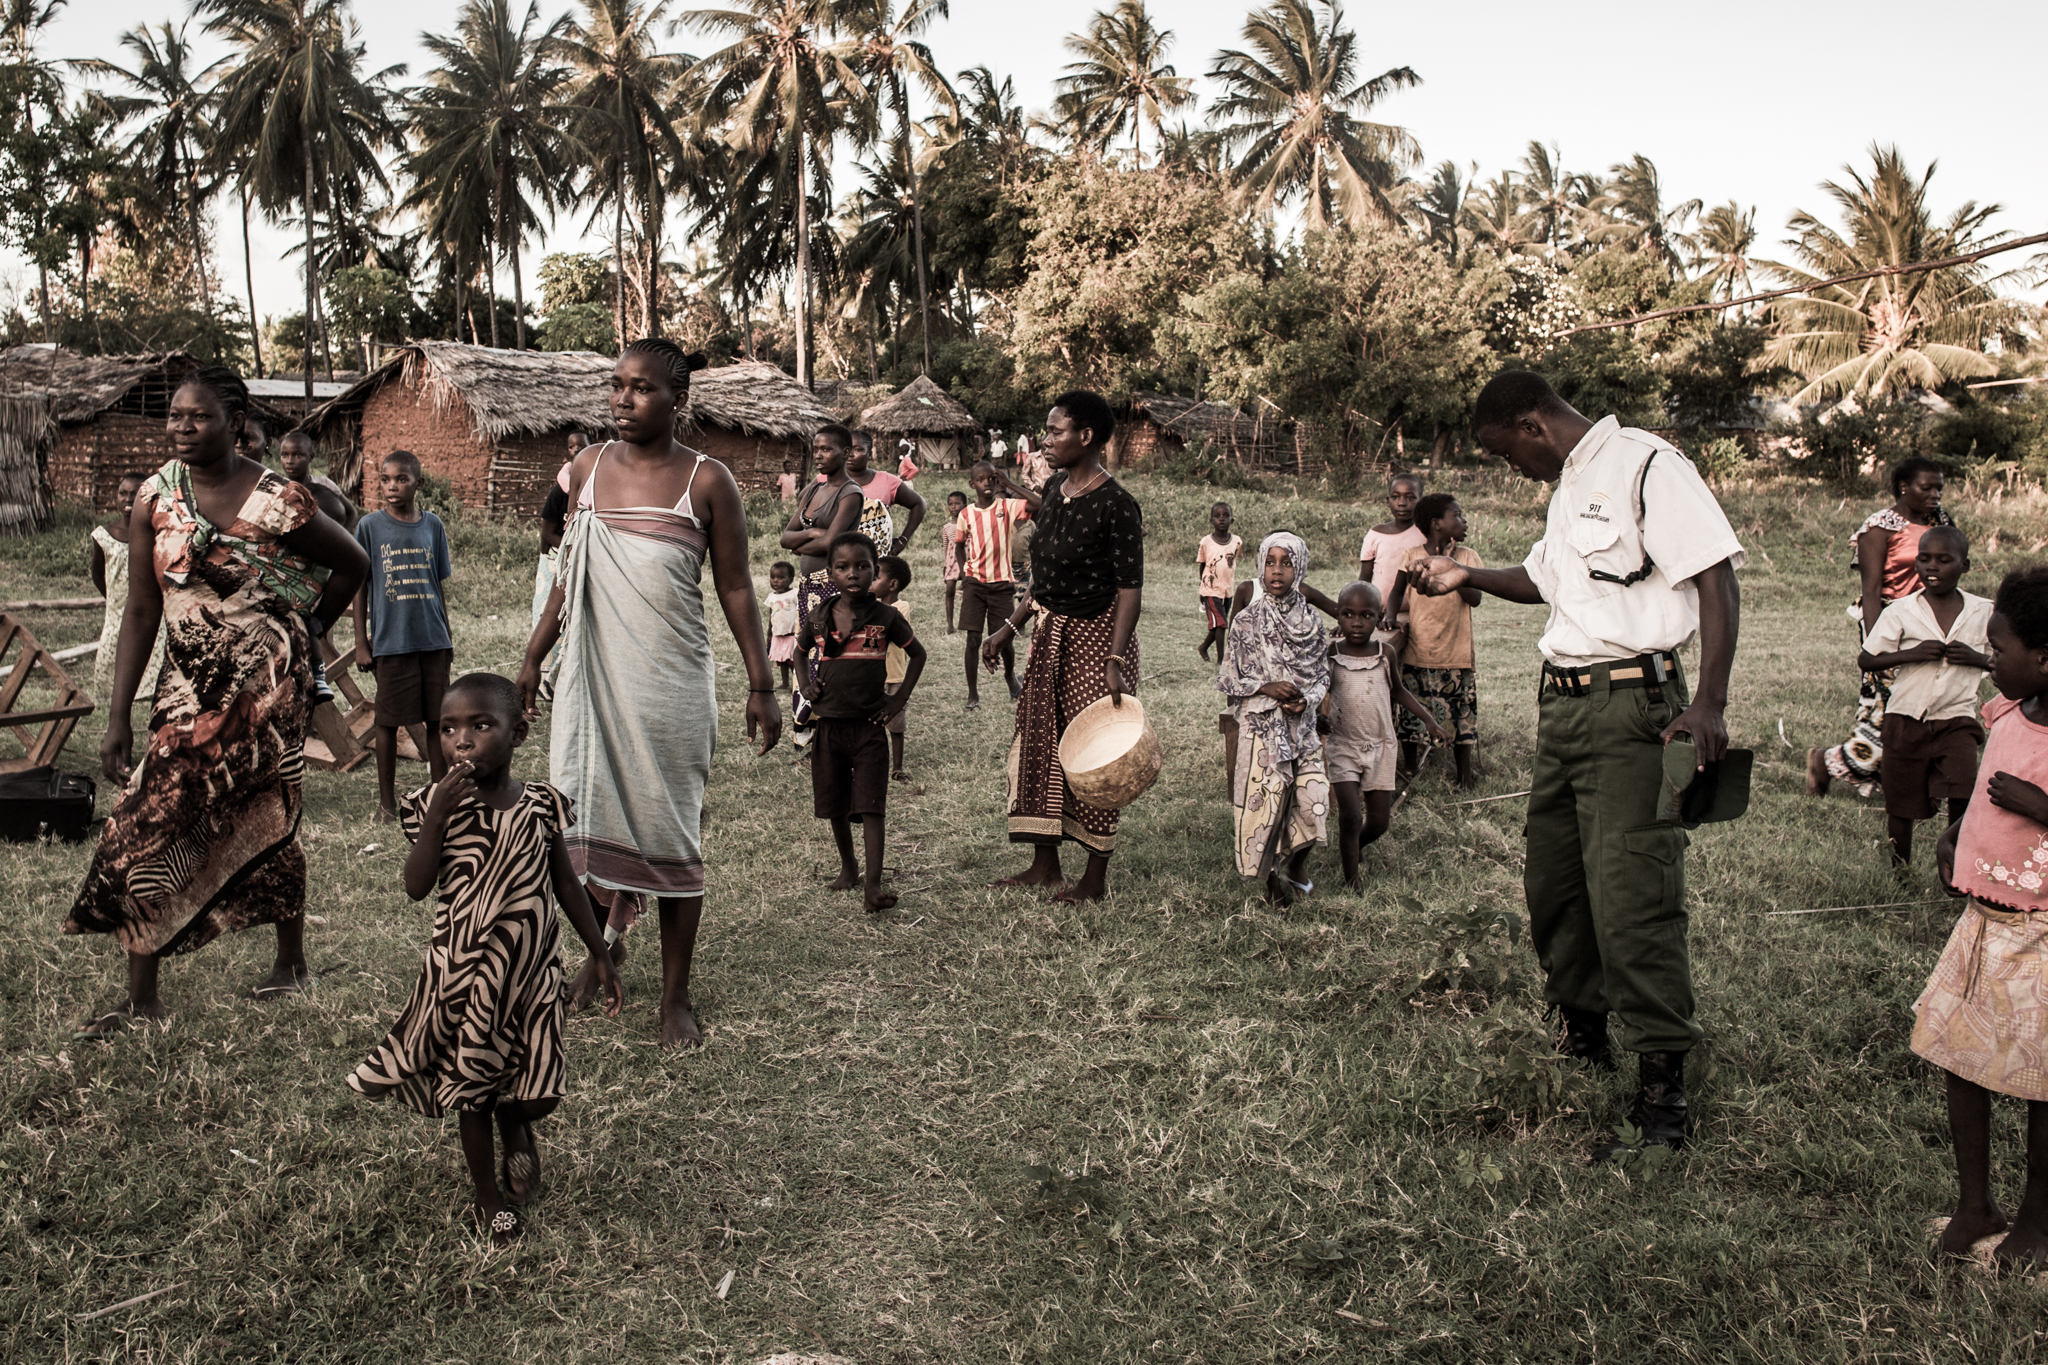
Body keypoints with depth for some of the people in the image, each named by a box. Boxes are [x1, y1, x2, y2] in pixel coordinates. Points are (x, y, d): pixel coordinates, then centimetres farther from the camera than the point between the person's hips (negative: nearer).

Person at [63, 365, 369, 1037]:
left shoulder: (277, 502, -11)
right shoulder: (155, 497, 1)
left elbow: (353, 564, 5)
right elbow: (141, 611, 2)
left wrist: (302, 632, 7)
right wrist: (118, 716, -1)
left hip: (265, 685, -4)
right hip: (188, 688, 4)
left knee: (267, 820, 7)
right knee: (147, 825, -1)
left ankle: (292, 959, 28)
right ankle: (141, 997, 9)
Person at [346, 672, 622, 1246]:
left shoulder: (542, 805, -7)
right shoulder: (438, 805, -10)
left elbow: (566, 884, 3)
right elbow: (417, 887, -20)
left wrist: (601, 957, 7)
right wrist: (438, 815, -30)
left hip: (530, 973, 1)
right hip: (463, 977, -1)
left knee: (541, 1095, 3)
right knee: (471, 1094, 12)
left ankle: (514, 1125, 40)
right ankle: (488, 1197, 35)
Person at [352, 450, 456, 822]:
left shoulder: (432, 526, 5)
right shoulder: (370, 527, -1)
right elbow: (360, 586, 2)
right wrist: (361, 642, -1)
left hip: (432, 638, 2)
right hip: (390, 639, -2)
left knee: (438, 719, 6)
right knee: (388, 720, 5)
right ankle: (387, 800, 16)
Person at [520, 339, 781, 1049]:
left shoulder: (707, 481, -4)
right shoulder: (588, 467, 7)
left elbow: (734, 587, -1)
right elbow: (571, 573, 15)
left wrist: (760, 685, -3)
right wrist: (534, 656, 14)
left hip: (673, 680, -3)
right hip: (593, 672, 4)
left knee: (670, 831, 2)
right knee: (584, 810, 7)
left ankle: (676, 997, 13)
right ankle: (604, 940, 33)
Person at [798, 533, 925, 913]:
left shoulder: (886, 618, -4)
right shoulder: (819, 618, 3)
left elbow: (917, 654, 10)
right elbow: (800, 653, 22)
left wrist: (899, 699, 1)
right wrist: (806, 686, 5)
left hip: (869, 725, -3)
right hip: (829, 724, 3)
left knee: (870, 806, -8)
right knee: (835, 806, 12)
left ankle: (873, 885, -13)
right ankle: (848, 867, 32)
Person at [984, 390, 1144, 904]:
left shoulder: (1116, 505, -17)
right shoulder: (1053, 491, 8)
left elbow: (1130, 588, -19)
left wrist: (1116, 660, -26)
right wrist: (1009, 628, 15)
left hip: (1097, 635, -8)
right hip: (1052, 631, 8)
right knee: (1038, 745, 11)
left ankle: (1096, 876, 11)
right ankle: (1044, 865, 23)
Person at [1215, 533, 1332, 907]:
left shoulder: (1311, 621, 6)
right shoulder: (1246, 622, -3)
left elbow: (1322, 675, 12)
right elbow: (1228, 680, -1)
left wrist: (1306, 698, -8)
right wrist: (1267, 688, -14)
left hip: (1303, 726, 3)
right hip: (1261, 726, -3)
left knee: (1314, 801, -6)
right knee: (1266, 801, -6)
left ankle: (1298, 869, 21)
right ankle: (1272, 877, 15)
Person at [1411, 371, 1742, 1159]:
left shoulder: (1646, 465, -11)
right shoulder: (1569, 485, 18)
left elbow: (1716, 578, -17)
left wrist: (1708, 704, -24)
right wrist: (1465, 576, 20)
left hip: (1631, 707, -9)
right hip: (1562, 704, 9)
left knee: (1631, 896, -11)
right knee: (1552, 884, 15)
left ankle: (1662, 1088, -1)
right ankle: (1583, 1040, 33)